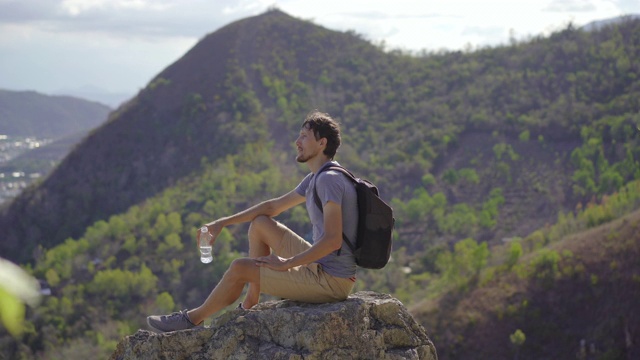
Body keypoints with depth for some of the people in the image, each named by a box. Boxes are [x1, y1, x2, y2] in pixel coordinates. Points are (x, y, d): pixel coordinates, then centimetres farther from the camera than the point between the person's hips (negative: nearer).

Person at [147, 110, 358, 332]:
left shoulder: (329, 180, -20)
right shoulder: (315, 179, 12)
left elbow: (332, 240, -30)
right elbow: (274, 206, 21)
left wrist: (286, 263, -22)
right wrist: (223, 223, 15)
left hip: (331, 281, -10)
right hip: (320, 264, 10)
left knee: (239, 268, -9)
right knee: (260, 224, 17)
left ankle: (194, 318, 14)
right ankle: (250, 304, 18)